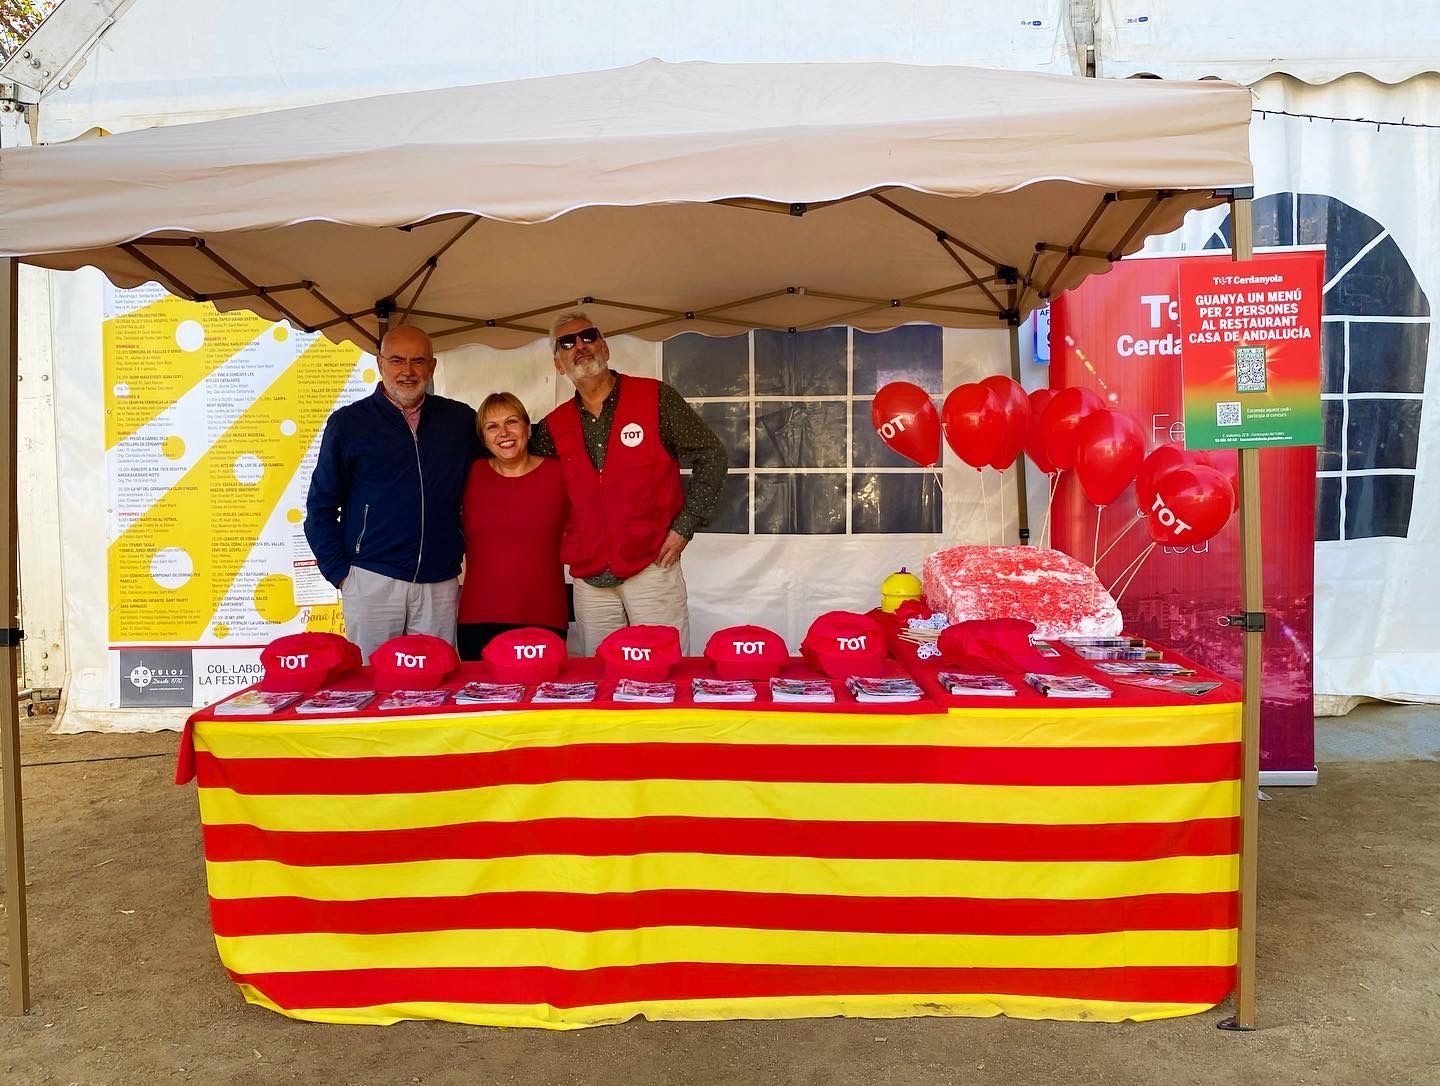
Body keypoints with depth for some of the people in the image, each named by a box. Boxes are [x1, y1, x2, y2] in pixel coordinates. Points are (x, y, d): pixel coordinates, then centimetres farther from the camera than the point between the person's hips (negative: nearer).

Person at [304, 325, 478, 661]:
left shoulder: (461, 420, 8)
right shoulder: (349, 423, 4)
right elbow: (320, 506, 6)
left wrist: (466, 551, 7)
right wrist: (339, 572, -2)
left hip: (440, 583, 2)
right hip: (372, 581, -2)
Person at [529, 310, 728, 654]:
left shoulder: (656, 398, -1)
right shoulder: (552, 428, 8)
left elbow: (710, 455, 2)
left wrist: (685, 525, -5)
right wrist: (565, 547, 5)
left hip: (652, 566, -3)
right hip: (588, 580, 3)